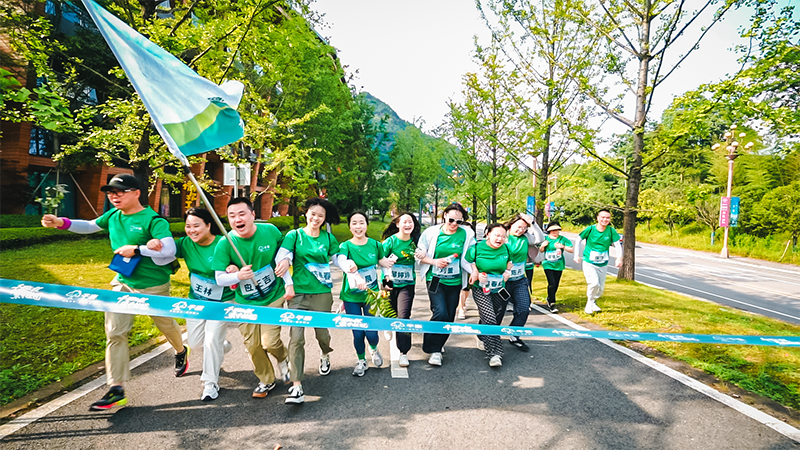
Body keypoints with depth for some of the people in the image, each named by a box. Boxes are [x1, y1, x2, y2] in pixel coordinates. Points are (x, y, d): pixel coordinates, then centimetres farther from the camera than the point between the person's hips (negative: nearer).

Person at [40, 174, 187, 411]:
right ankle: (116, 389, 9)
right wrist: (62, 223, 2)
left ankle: (181, 351, 48)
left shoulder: (153, 219, -20)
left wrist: (136, 249, -26)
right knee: (114, 332, 1)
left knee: (165, 324, 15)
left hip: (153, 285, -6)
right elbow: (90, 226, 18)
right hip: (122, 282, 6)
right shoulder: (113, 215, 2)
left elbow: (170, 249, -27)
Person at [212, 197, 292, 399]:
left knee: (269, 342, -8)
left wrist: (288, 283, 0)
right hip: (246, 302, 1)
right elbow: (219, 278, -11)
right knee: (253, 345, 8)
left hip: (273, 296, -1)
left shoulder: (270, 231, -13)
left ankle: (283, 358, 29)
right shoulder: (225, 244, -15)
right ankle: (266, 381, 34)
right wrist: (238, 276, -31)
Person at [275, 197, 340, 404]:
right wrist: (285, 261, -37)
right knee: (296, 337, -8)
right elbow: (283, 252, -14)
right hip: (298, 293, -1)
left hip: (322, 293, 1)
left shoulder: (328, 238, 7)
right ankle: (297, 385, -2)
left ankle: (325, 356, 47)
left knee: (322, 332, 12)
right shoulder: (294, 235, 2)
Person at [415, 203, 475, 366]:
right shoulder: (431, 232, -5)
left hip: (454, 281, 3)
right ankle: (434, 350, 2)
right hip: (435, 279, -2)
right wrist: (435, 261, -13)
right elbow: (419, 255, 1)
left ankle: (437, 346, 31)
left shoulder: (467, 234, -3)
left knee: (449, 316, 9)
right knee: (440, 313, -16)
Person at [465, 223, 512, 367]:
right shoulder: (477, 248, -13)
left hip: (499, 291, 5)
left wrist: (507, 272, 1)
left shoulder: (506, 249, 0)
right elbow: (467, 263, -2)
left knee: (496, 320, 14)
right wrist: (476, 274, -13)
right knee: (490, 320, -16)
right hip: (481, 291, -4)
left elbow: (509, 263, 18)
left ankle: (482, 338, 43)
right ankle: (495, 353, -13)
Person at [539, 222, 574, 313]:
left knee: (556, 285, 10)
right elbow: (541, 251, 13)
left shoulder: (563, 239, 0)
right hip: (548, 265, -2)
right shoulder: (545, 238, 1)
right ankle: (552, 304, -8)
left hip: (559, 265, 2)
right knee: (552, 284, -14)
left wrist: (563, 246, -18)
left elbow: (571, 250, -2)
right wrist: (542, 246, -9)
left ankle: (549, 299, 35)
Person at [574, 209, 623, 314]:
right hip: (589, 263, -3)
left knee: (600, 288, 11)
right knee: (594, 283, -21)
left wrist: (619, 258, -19)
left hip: (603, 265, 3)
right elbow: (578, 240, 0)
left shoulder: (611, 231, -8)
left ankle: (593, 302, 39)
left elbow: (618, 245, -4)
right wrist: (577, 255, -1)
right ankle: (589, 302, 4)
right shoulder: (590, 229, -12)